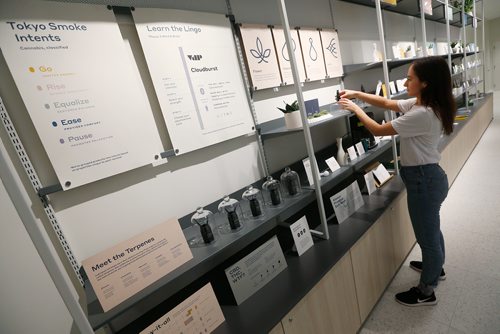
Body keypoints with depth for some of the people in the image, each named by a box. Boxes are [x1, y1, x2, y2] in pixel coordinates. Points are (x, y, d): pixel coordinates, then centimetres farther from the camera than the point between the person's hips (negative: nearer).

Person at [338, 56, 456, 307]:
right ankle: (435, 268, 52)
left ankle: (426, 292, 28)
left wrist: (356, 109, -8)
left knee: (426, 235, 7)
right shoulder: (421, 104, 3)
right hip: (427, 176, 10)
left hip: (423, 179, -10)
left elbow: (379, 130, -21)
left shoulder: (421, 114, -28)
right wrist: (358, 94, 1)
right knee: (430, 229, 28)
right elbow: (387, 103, 11)